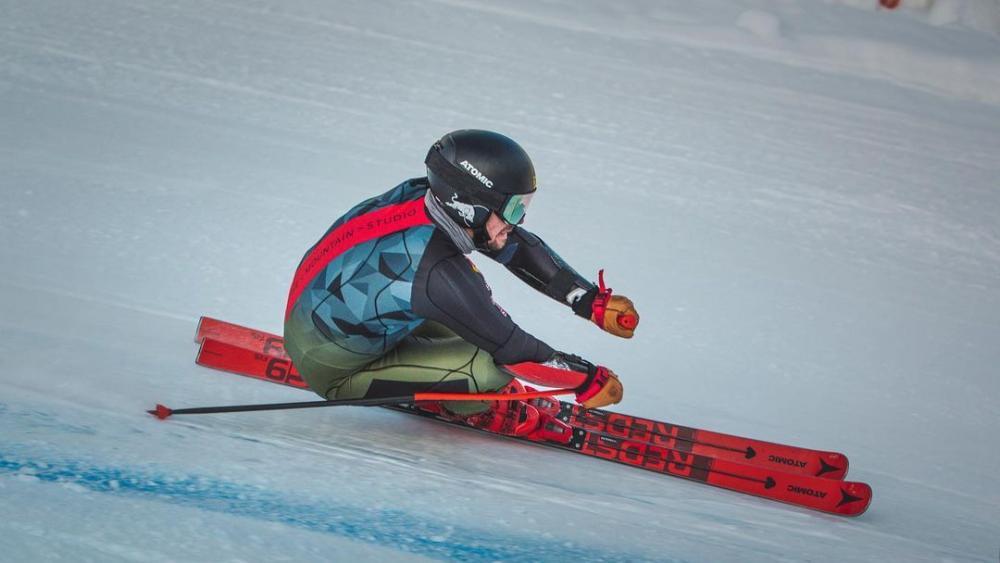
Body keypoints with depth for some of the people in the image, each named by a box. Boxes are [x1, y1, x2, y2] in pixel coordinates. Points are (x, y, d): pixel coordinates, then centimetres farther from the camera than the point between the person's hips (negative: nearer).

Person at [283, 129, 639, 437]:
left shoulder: (423, 196, -12)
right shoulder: (437, 272, -33)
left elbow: (520, 247, 1)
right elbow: (511, 348, -23)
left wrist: (593, 301, 0)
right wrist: (588, 379, -9)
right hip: (334, 372, -8)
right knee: (484, 368, -20)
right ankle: (478, 411, 11)